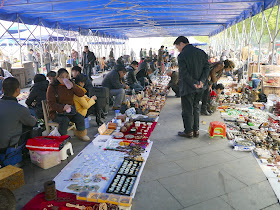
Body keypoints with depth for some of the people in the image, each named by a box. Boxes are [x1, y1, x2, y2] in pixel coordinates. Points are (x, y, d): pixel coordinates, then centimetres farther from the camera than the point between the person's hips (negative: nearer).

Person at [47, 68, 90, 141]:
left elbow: (81, 94, -1)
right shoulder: (52, 87, -6)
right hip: (56, 112, -4)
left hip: (70, 110, 4)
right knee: (65, 120, -33)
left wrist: (73, 86, -17)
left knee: (80, 118, -19)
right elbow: (51, 103, -12)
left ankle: (81, 134, 9)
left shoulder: (70, 85, 7)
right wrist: (62, 107, -29)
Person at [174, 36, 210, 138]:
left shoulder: (182, 55, -14)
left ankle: (189, 132, 17)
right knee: (196, 109, 18)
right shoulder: (201, 52, 6)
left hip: (187, 88, -6)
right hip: (199, 88, 7)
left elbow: (184, 74, -20)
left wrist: (193, 84, -14)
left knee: (187, 111, 7)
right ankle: (196, 130, 26)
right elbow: (206, 68, 2)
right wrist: (201, 81, -8)